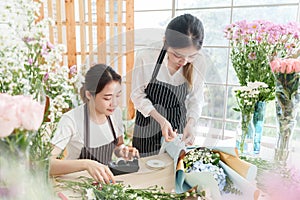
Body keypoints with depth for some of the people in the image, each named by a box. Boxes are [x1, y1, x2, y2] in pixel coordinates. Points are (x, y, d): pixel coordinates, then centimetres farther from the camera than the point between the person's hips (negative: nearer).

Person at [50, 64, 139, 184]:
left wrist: (123, 151, -10)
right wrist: (86, 164, -40)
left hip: (104, 181, 5)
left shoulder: (116, 112, -4)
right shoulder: (71, 120, -22)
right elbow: (47, 164, -28)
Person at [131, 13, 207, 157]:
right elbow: (138, 95, -13)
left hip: (178, 125, 2)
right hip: (149, 123, -1)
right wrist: (161, 119, -24)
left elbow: (196, 99, -6)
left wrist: (190, 124, -22)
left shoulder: (199, 61, -16)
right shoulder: (145, 58, -23)